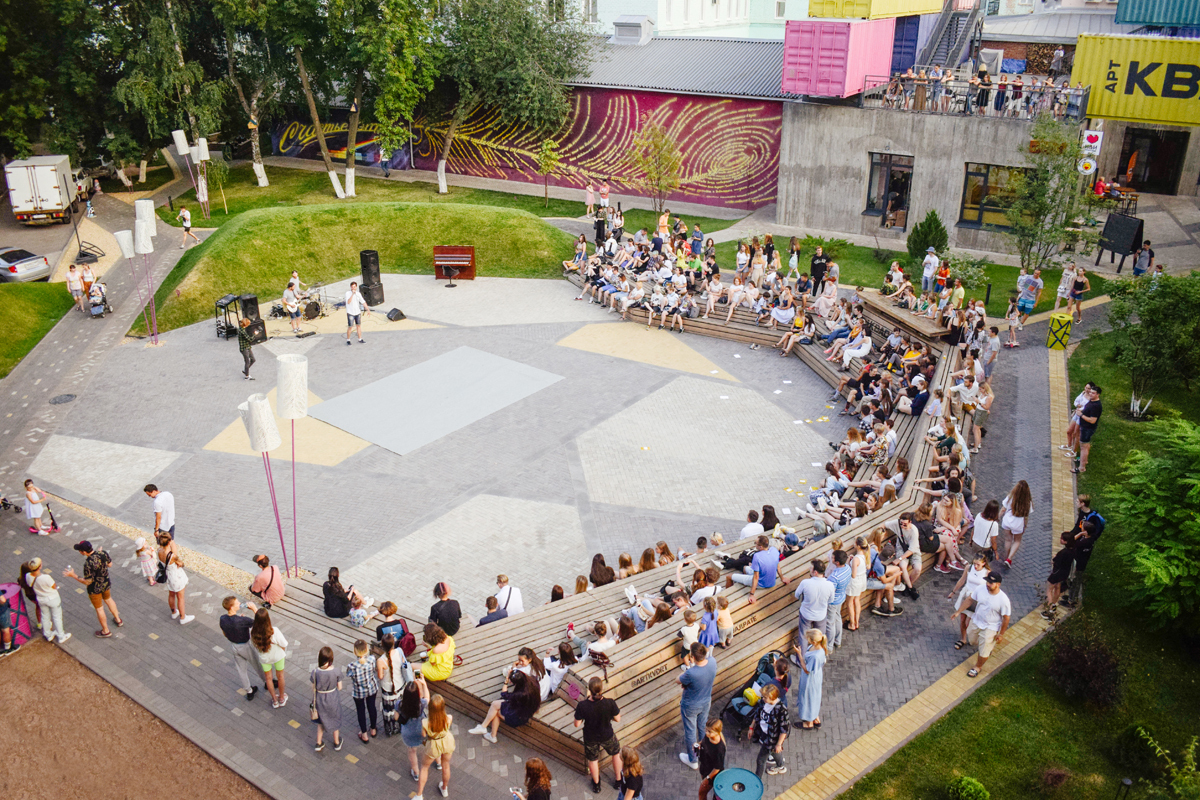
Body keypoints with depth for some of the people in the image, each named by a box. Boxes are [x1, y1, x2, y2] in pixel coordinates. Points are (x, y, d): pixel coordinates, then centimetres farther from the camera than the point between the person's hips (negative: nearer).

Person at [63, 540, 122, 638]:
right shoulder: (102, 553, -18)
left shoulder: (88, 564, -36)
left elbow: (87, 582, -26)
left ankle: (106, 632, 35)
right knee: (108, 599, 33)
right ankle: (118, 620, 51)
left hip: (95, 589, -6)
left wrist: (73, 575, -22)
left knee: (99, 608, 16)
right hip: (106, 584, 6)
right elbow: (109, 564, 1)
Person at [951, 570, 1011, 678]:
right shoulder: (981, 589, -18)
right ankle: (989, 646, 59)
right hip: (976, 621, 5)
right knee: (972, 641, 27)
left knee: (984, 651, 9)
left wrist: (1001, 634, -10)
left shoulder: (1003, 600, -30)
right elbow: (969, 599, -2)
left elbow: (1006, 618, -18)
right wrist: (958, 612, 1)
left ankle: (978, 667, 39)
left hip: (990, 628, -5)